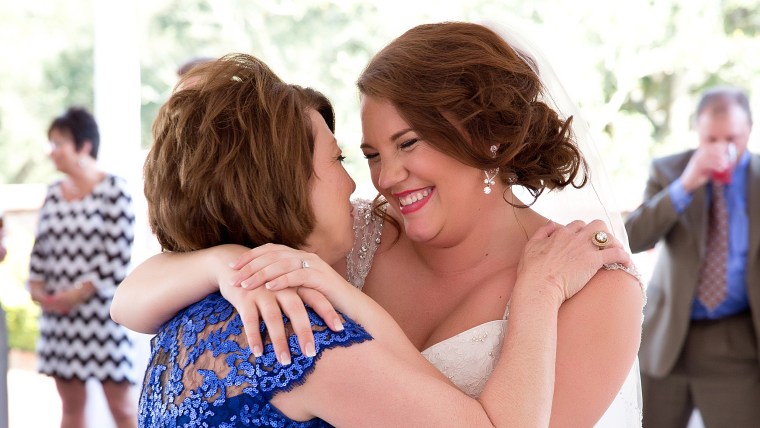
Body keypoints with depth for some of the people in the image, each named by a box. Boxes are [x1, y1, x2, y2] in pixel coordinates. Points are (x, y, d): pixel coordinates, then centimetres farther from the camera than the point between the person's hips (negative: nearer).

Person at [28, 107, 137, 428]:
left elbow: (118, 255, -13)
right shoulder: (53, 193, 10)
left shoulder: (114, 190, -8)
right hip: (58, 316, 6)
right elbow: (41, 247, 13)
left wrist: (79, 293, -16)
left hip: (100, 312, -6)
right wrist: (35, 287, -4)